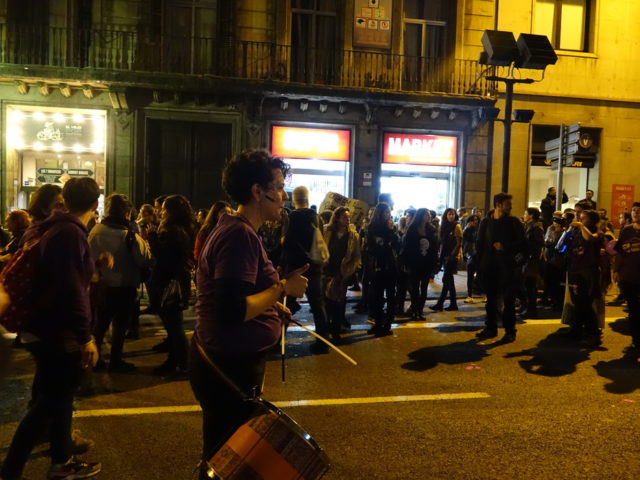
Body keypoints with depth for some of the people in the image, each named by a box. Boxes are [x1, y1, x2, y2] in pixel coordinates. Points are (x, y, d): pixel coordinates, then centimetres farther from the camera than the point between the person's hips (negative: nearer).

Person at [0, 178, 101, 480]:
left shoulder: (55, 228, 10)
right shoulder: (70, 232, -20)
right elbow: (71, 289, -25)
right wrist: (85, 336, -24)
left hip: (47, 327, 10)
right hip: (55, 331, -10)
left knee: (58, 395, 16)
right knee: (49, 401, 0)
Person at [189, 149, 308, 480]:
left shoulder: (237, 230, 10)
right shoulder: (240, 235, -23)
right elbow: (232, 312, -31)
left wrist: (272, 306, 11)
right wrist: (282, 287, -22)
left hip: (233, 362, 10)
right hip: (229, 367, -10)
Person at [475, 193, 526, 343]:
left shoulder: (514, 222, 2)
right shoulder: (486, 222, 7)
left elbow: (521, 242, -2)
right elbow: (480, 244, 9)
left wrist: (504, 246, -13)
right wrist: (480, 263, 2)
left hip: (508, 266, -2)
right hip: (489, 266, 3)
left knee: (508, 299, -1)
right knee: (491, 299, 11)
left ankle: (510, 331, 7)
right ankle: (490, 328, 22)